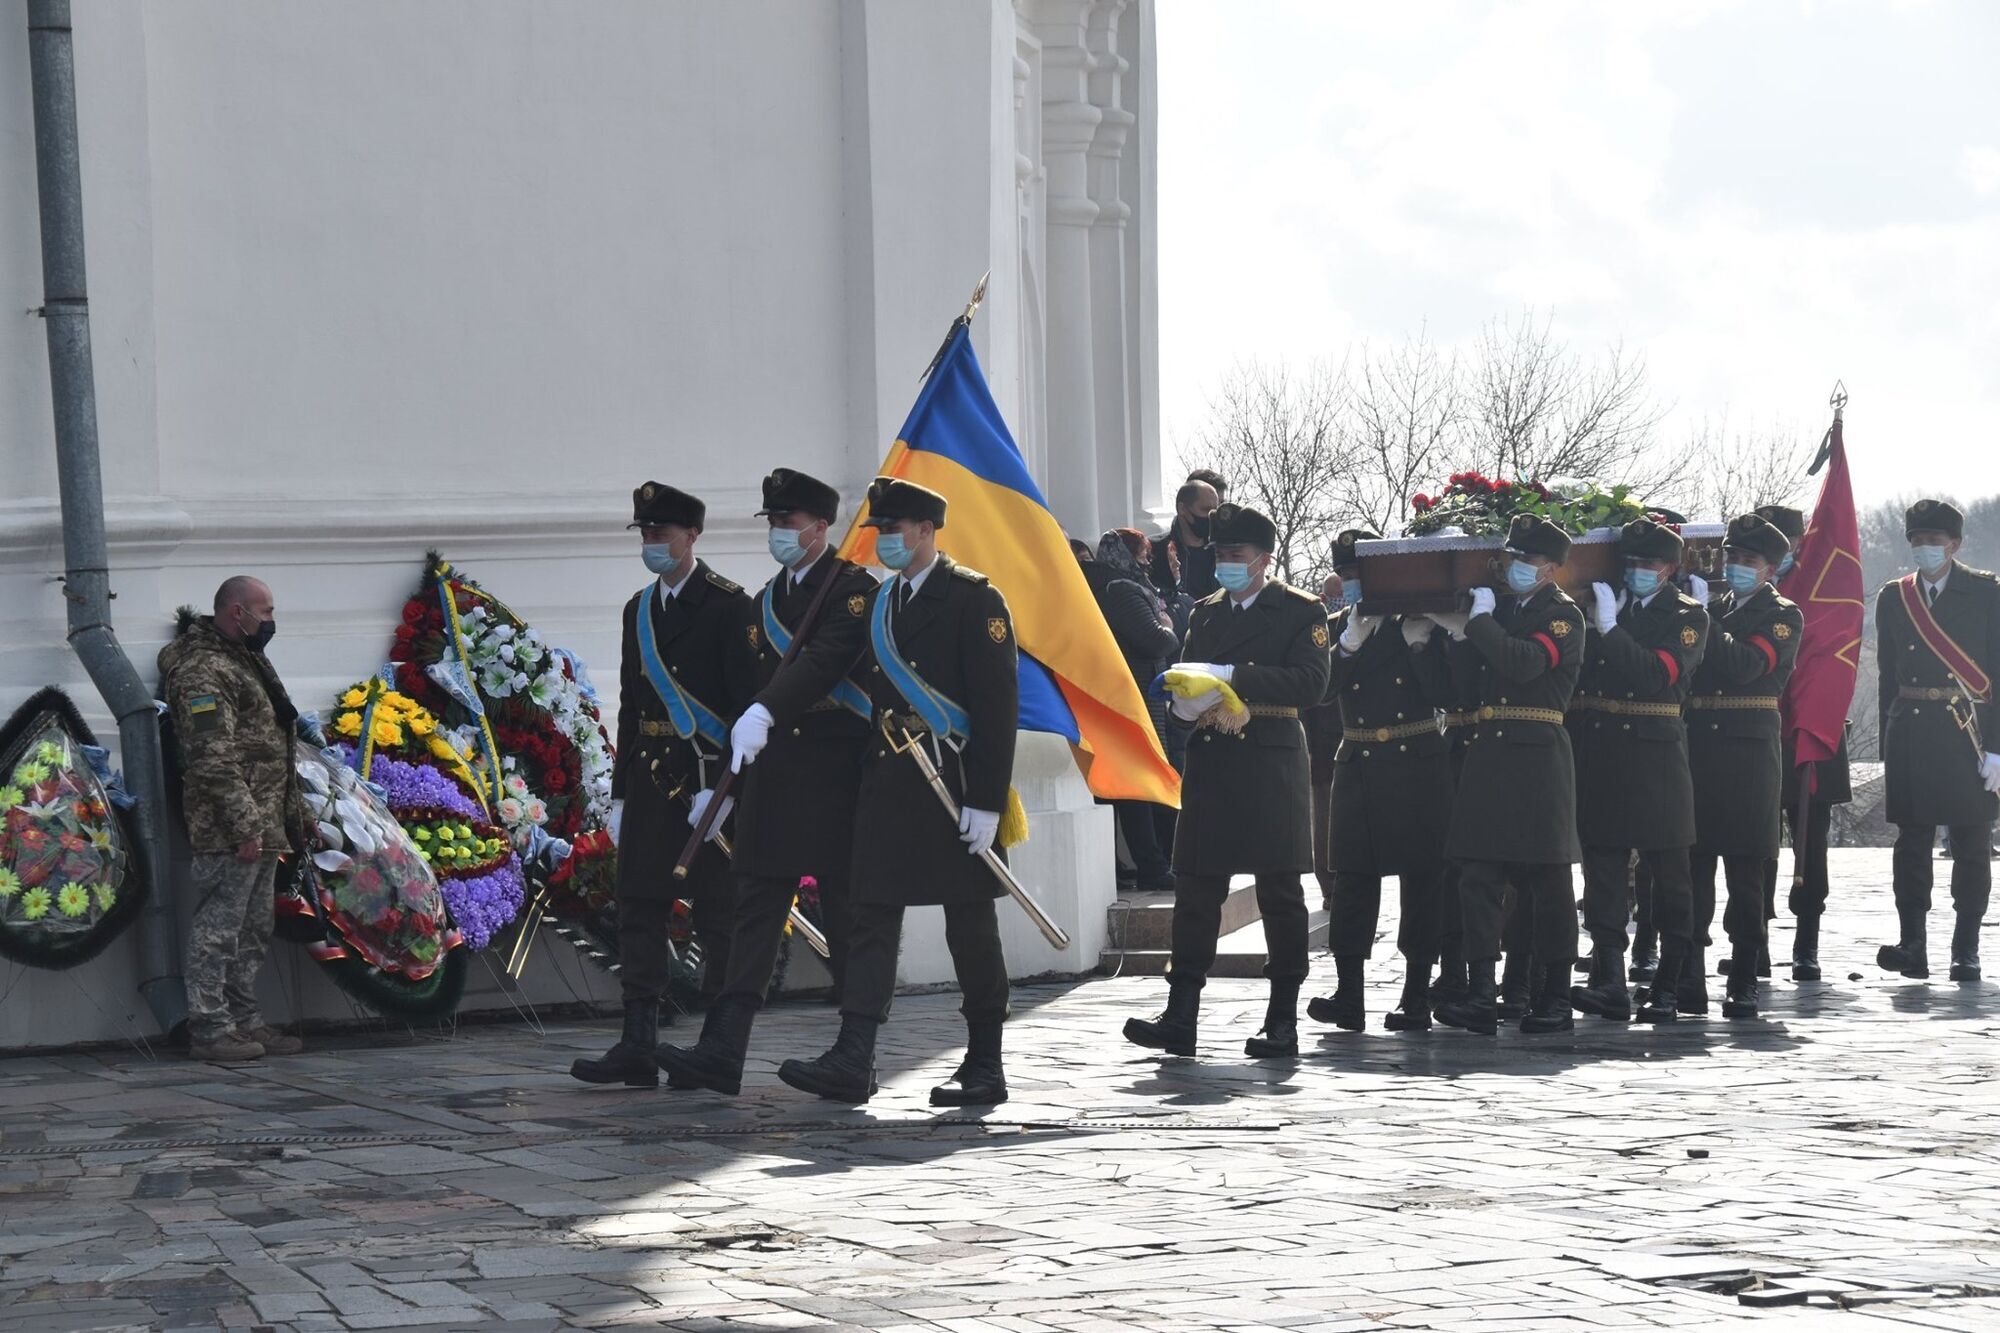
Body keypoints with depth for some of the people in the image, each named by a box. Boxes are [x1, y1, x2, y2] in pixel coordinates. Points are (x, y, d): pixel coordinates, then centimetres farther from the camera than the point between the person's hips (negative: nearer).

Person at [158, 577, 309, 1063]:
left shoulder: (248, 660, 19)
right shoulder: (203, 672, -15)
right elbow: (214, 760, -21)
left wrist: (292, 813, 23)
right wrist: (244, 825, -24)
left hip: (262, 827, 11)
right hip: (230, 830, -11)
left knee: (255, 930, 15)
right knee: (219, 927, -7)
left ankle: (245, 1020, 22)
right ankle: (209, 1029, -4)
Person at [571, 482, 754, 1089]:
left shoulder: (730, 606, -5)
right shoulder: (639, 609, 16)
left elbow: (746, 704, -10)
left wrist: (719, 787, -17)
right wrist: (620, 793, 15)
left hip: (711, 781, -7)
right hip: (651, 781, 7)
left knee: (717, 915, -1)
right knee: (639, 908, 2)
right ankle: (638, 1049, 4)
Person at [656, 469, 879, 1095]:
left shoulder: (853, 590, -5)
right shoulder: (763, 603, 19)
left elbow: (824, 658, -23)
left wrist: (764, 712, -35)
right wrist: (725, 779, 16)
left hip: (835, 777, -7)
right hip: (771, 774, 7)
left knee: (846, 917, 1)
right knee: (755, 910, 0)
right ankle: (721, 1052, -7)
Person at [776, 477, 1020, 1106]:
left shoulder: (974, 599, -6)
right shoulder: (876, 603, 15)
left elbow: (997, 702, -11)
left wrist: (986, 799, -16)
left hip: (955, 781, -6)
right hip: (886, 782, 6)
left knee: (970, 924, 2)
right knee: (870, 914, -1)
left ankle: (985, 1066, 10)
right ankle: (852, 1060, -4)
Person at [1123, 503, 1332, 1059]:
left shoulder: (1301, 611, 2)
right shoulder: (1206, 613, 18)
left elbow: (1309, 683, -12)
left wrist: (1231, 676, -18)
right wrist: (1188, 706, -5)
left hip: (1271, 767, -4)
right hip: (1210, 767, 4)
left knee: (1279, 893, 1)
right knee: (1195, 888, -1)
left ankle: (1283, 1021, 7)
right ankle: (1180, 1018, -2)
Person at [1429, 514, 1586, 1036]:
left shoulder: (1564, 615, -2)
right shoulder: (1498, 609, 16)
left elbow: (1526, 663, -20)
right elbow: (1466, 678, 13)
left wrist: (1478, 622, -13)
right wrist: (1458, 633, -1)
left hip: (1539, 757, -6)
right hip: (1487, 753, 6)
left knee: (1545, 876, 1)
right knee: (1478, 874, -1)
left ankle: (1554, 998, 9)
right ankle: (1479, 995, -3)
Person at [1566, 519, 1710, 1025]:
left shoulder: (1688, 616, 2)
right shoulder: (1599, 604, 13)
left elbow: (1658, 675, -15)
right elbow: (1575, 670, 12)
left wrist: (1609, 630, -17)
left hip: (1656, 759, -3)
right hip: (1598, 754, 3)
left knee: (1669, 874, 4)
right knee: (1603, 870, -3)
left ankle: (1670, 985, 10)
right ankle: (1609, 982, -6)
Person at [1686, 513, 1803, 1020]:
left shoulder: (1783, 616, 2)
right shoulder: (1711, 610, 16)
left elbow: (1744, 666, -15)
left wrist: (1703, 617, -14)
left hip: (1749, 755, -4)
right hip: (1696, 751, 4)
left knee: (1746, 876, 0)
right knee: (1689, 869, 1)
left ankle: (1743, 985, 4)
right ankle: (1687, 982, 5)